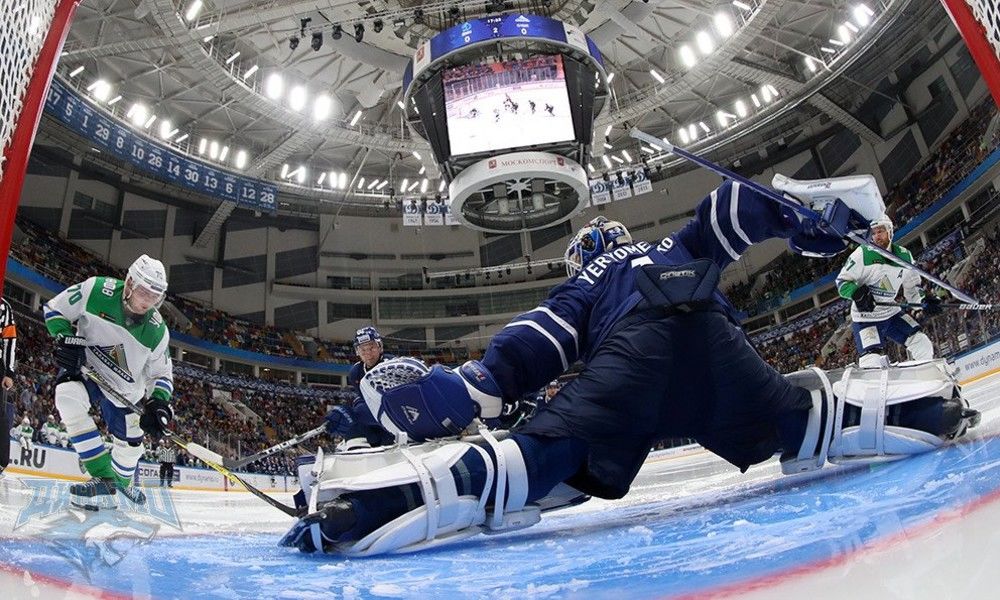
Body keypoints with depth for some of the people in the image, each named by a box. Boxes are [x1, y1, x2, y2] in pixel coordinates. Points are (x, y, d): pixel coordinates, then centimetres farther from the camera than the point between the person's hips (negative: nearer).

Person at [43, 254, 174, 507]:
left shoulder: (157, 331, -19)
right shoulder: (96, 290, -23)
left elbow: (162, 373, -9)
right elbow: (54, 309, -9)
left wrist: (159, 404, -26)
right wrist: (66, 339, -24)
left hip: (122, 387, 2)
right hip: (82, 366, -2)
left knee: (130, 441, 9)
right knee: (68, 398, -34)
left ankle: (122, 480, 45)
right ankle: (103, 475, -27)